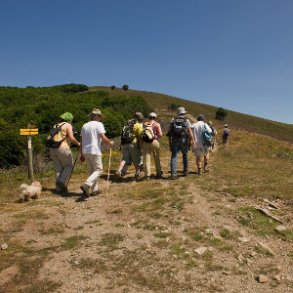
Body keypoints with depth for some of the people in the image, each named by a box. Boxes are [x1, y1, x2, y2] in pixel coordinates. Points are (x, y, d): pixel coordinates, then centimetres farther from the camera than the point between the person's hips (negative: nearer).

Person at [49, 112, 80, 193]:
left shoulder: (55, 126, 19)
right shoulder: (68, 125, -1)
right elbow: (71, 138, -13)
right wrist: (78, 143, 3)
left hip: (53, 149, 6)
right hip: (63, 148, -6)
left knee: (59, 169, 12)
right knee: (69, 166, 10)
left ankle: (59, 188, 11)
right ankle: (61, 182, -6)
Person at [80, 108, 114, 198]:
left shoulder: (85, 125, 14)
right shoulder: (99, 124, -4)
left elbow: (81, 141, 14)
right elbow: (103, 137, -16)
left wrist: (82, 153, 19)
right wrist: (110, 142, 3)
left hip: (85, 151, 7)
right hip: (95, 151, -7)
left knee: (91, 170, 16)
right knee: (98, 170, 0)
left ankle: (94, 189, 20)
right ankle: (86, 185, -19)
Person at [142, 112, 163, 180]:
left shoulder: (145, 124, 12)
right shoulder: (157, 124, 5)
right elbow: (160, 134, -4)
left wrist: (141, 143, 13)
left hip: (145, 142, 2)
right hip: (154, 141, -1)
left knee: (146, 159, 3)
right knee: (157, 158, 12)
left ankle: (147, 175, 1)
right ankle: (159, 173, 21)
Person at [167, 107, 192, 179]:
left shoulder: (173, 120, 9)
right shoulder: (187, 121, 3)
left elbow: (169, 133, 5)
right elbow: (189, 132, -6)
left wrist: (170, 142, 11)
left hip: (175, 141, 1)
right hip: (184, 140, 0)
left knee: (174, 156, -1)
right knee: (185, 155, 18)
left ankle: (173, 174, -12)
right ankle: (185, 171, 25)